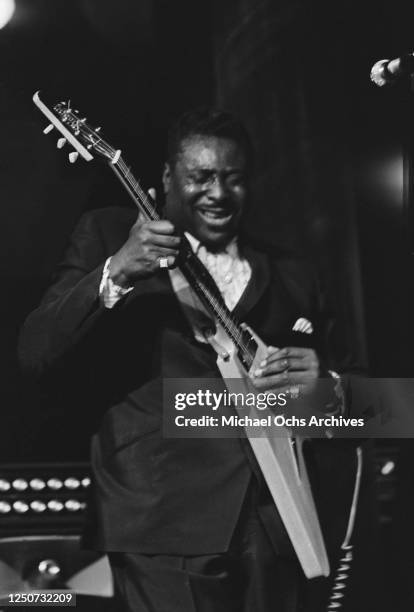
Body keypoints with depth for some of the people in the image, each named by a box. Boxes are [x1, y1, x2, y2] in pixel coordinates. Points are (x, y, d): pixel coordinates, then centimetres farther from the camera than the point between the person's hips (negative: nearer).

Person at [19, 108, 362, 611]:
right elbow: (36, 352, -5)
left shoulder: (290, 277, 17)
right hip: (164, 526, -3)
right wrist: (114, 274, -19)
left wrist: (325, 384, -4)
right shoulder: (109, 236, 7)